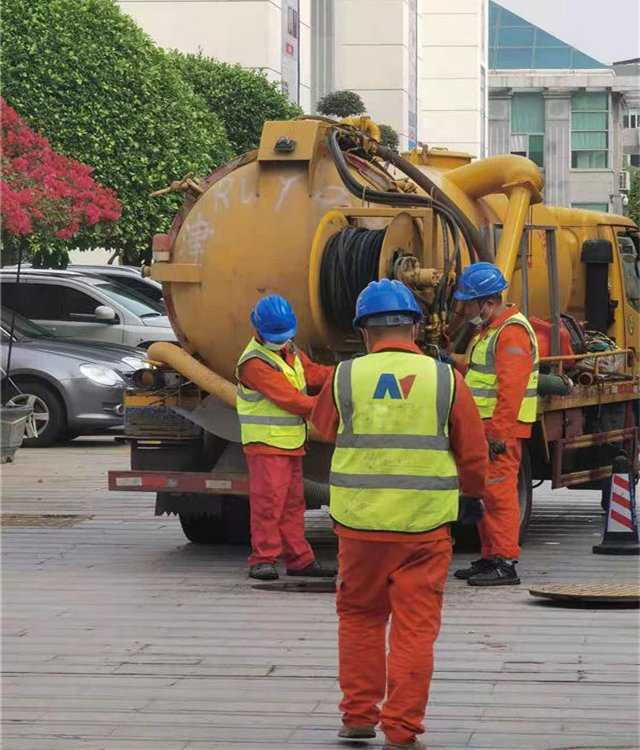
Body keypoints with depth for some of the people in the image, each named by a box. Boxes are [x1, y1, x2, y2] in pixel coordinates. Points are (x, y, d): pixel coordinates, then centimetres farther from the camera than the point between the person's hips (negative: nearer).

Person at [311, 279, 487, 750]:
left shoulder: (345, 378, -2)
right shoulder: (445, 380, -3)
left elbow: (323, 428, 18)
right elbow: (475, 457, 4)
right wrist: (471, 491, 25)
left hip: (359, 523, 1)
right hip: (425, 524, -1)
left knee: (359, 617, 18)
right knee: (415, 627, 4)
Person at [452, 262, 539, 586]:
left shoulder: (512, 332, -16)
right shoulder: (491, 329, 18)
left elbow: (511, 389, -23)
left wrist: (498, 434, -25)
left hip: (502, 428, -11)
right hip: (484, 426, 11)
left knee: (499, 492, -11)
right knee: (483, 493, 14)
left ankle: (505, 563, -10)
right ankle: (489, 557, 21)